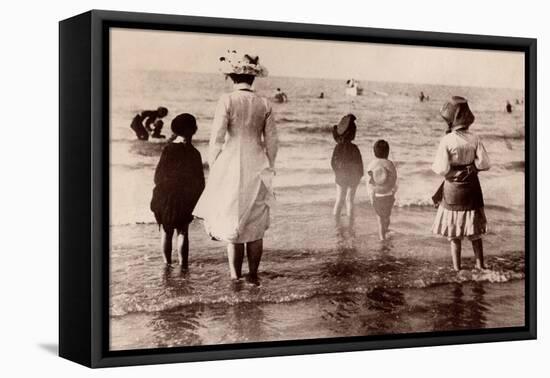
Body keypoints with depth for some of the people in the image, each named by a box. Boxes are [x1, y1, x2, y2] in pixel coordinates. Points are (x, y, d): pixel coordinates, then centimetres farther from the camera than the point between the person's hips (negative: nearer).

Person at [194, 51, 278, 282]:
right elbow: (272, 140, 4)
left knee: (232, 223, 6)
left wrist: (213, 166, 2)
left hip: (231, 167, -3)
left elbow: (217, 137, -10)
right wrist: (268, 168, 15)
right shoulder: (264, 104, 1)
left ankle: (235, 275, 8)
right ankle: (253, 276, 15)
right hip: (256, 168, 3)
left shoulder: (227, 100, -8)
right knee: (256, 227, 11)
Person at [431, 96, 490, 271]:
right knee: (474, 229, 16)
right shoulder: (475, 139, -6)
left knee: (454, 232, 9)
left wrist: (435, 165, 2)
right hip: (472, 187, 3)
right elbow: (484, 164, -8)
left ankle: (457, 267, 12)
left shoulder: (447, 140, -17)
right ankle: (480, 263, 21)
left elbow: (442, 169, -18)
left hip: (453, 190, -3)